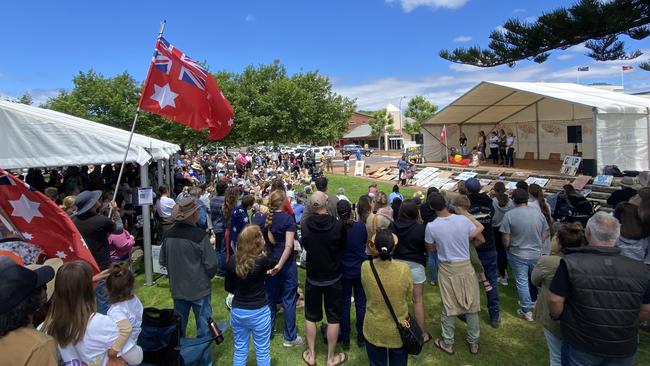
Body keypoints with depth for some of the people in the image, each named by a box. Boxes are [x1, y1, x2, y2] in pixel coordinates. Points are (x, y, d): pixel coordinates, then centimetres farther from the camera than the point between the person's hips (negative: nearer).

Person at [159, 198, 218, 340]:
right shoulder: (200, 235, -21)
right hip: (199, 289, -5)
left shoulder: (168, 234, -5)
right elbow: (211, 265, -17)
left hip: (177, 289, 5)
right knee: (203, 327, 10)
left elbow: (162, 261, 7)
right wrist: (208, 276, 3)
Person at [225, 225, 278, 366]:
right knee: (262, 351, 14)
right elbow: (276, 263, 4)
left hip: (237, 311, 4)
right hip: (259, 312, -3)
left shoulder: (232, 261, -10)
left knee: (240, 349, 21)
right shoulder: (262, 260, -20)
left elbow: (229, 288, 4)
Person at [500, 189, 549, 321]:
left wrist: (507, 249, 4)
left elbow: (505, 238, -15)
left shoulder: (509, 215, -17)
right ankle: (534, 303, 40)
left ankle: (526, 310, 17)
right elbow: (545, 233, 4)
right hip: (536, 254, 4)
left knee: (522, 282, 8)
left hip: (518, 255, -4)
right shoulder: (538, 213, -4)